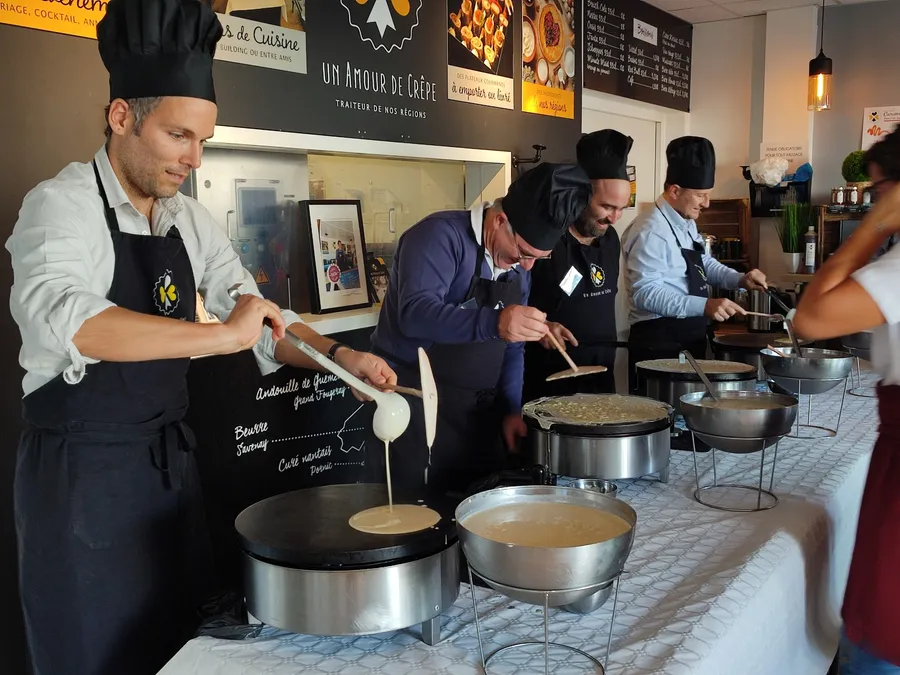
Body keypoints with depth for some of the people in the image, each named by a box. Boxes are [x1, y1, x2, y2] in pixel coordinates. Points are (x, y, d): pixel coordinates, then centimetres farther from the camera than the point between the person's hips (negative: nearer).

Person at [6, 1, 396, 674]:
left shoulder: (193, 222, 5)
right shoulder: (62, 206, -15)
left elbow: (265, 325, 8)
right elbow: (60, 316, -35)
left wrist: (339, 355, -11)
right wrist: (221, 334, -40)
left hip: (171, 461, 6)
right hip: (82, 472, -6)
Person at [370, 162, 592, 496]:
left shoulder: (518, 268, 7)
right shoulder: (441, 236, -17)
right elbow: (414, 313, -32)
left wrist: (511, 409, 4)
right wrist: (493, 322, -45)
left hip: (477, 409, 7)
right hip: (417, 400, -7)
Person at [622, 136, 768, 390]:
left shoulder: (687, 224, 11)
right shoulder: (651, 231, -20)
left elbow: (704, 263, 25)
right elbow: (645, 293, -27)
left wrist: (740, 279, 6)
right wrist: (704, 306, -34)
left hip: (689, 340, 10)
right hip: (658, 344, -10)